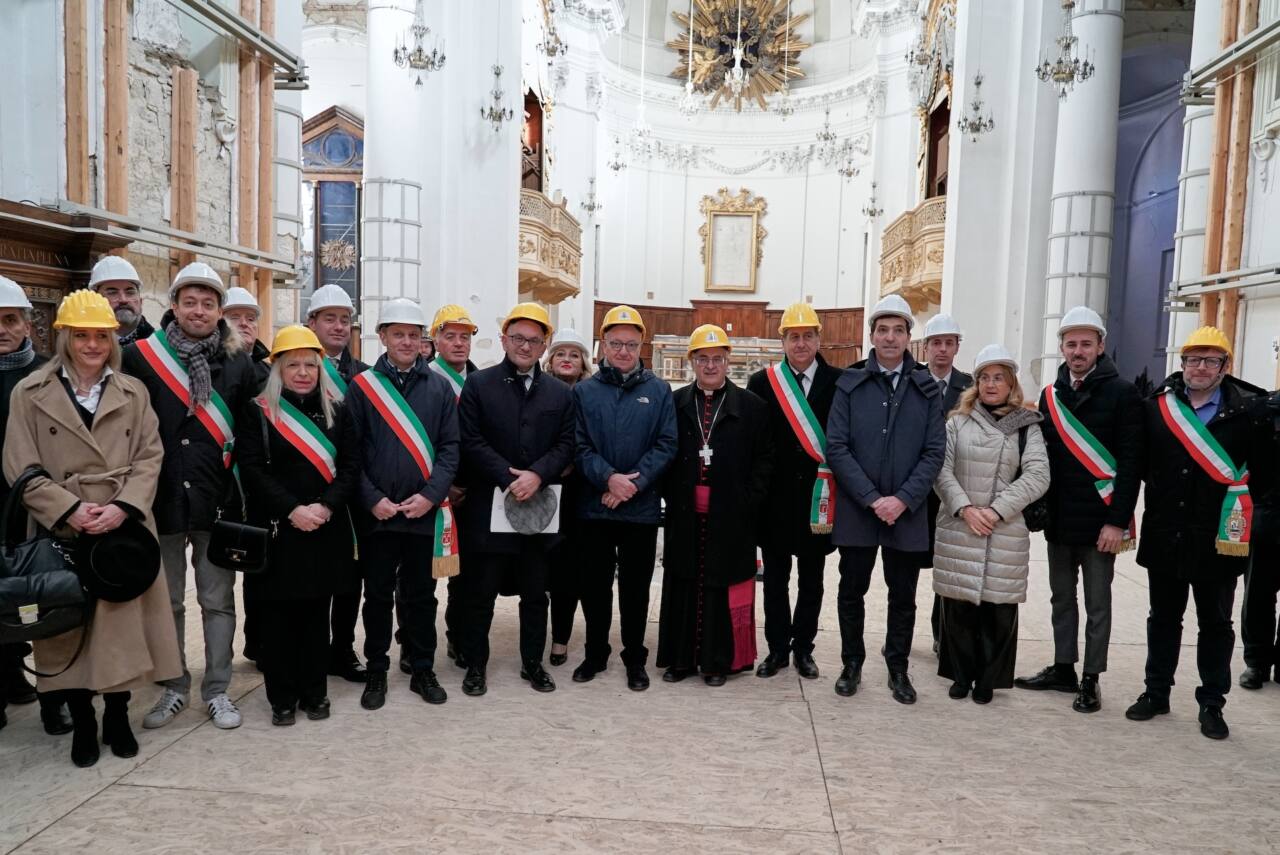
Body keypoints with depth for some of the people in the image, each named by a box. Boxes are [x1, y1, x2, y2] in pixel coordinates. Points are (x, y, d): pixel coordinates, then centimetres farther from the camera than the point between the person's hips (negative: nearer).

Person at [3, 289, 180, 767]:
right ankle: (82, 723, 23)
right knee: (71, 624, 7)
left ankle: (117, 716, 23)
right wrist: (71, 509, -14)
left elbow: (149, 457, 3)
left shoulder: (133, 392, 8)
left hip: (125, 528, 1)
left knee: (124, 621, 5)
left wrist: (123, 506, -12)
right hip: (63, 531, -1)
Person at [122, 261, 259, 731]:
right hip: (162, 499, 0)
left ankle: (217, 689, 20)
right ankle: (174, 687, 27)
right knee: (167, 600, 12)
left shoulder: (238, 362, 3)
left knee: (218, 600, 8)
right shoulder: (140, 356, -1)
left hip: (218, 500, 0)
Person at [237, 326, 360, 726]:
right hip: (277, 529, -2)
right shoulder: (259, 412, 0)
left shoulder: (336, 410, 7)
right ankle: (282, 697, 18)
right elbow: (251, 469, -8)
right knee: (278, 615, 5)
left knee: (316, 613, 10)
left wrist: (325, 506, -13)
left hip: (326, 530, 2)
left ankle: (315, 692, 22)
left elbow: (350, 465, 2)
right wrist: (292, 510, -16)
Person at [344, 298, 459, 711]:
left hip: (426, 512, 1)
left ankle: (422, 671, 25)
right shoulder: (362, 386, 1)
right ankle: (376, 672, 25)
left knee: (421, 596, 12)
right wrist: (372, 500, -11)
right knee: (378, 595, 10)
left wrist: (430, 495, -11)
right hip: (377, 513, -1)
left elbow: (450, 448, 1)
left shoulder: (439, 387, 5)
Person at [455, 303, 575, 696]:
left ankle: (533, 662, 27)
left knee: (536, 592, 12)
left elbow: (566, 445, 3)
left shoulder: (560, 393, 9)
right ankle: (475, 664, 21)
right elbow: (471, 442, -7)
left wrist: (536, 475, -14)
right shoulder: (479, 385, 1)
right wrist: (509, 478, -15)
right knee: (480, 592, 6)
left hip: (540, 506, 3)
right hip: (488, 506, -2)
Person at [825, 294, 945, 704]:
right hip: (856, 511, -1)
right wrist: (871, 499, -13)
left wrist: (903, 499, -12)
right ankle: (852, 664, 26)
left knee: (903, 596, 11)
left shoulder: (926, 389, 4)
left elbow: (934, 452, 0)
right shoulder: (850, 384, 1)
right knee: (851, 591, 9)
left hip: (908, 513, 1)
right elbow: (836, 447, -6)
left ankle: (898, 669, 26)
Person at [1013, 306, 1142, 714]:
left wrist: (1117, 521, -16)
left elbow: (1130, 462, -12)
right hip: (1059, 519, 5)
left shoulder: (1122, 393, -7)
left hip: (1099, 521, -5)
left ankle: (1091, 680, 17)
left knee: (1097, 603, 6)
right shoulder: (1051, 396, 9)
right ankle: (1063, 668, 27)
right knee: (1062, 598, 14)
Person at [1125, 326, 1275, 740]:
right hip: (1164, 534, 2)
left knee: (1215, 623, 11)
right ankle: (1156, 692, 27)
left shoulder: (1249, 410, -5)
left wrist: (1236, 505, -3)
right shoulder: (1156, 405, 0)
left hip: (1218, 538, -2)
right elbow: (1142, 459, 9)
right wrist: (1161, 496, 5)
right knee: (1163, 618, 14)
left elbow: (1264, 471, -2)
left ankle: (1212, 703, 23)